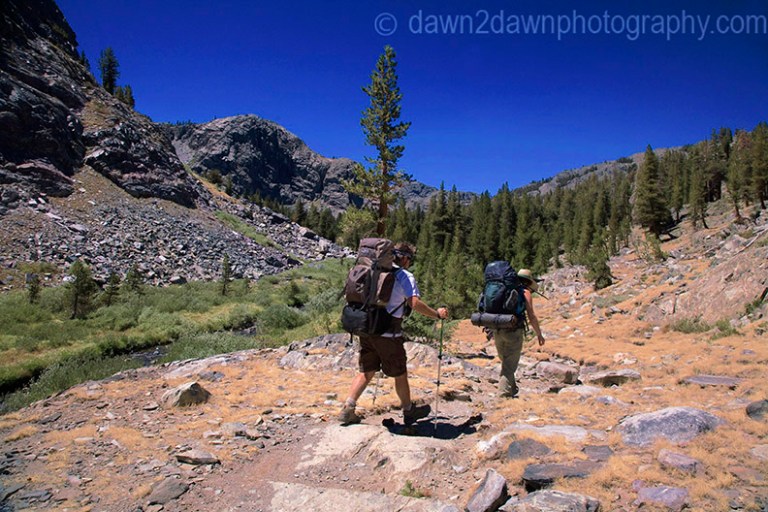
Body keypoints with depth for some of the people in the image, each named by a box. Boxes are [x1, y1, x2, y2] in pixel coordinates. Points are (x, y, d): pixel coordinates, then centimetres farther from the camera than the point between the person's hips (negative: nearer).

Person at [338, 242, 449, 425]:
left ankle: (347, 409, 9)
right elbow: (415, 303, -20)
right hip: (388, 333, -6)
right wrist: (437, 314, -9)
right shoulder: (405, 276, -8)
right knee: (400, 373, 12)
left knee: (366, 371, 16)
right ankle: (409, 411, 28)